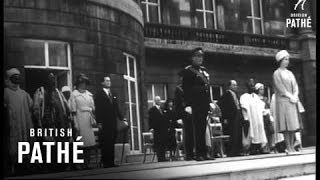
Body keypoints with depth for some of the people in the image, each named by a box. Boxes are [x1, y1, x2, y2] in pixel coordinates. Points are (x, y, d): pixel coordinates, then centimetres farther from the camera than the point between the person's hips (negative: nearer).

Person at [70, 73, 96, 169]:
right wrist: (76, 123, -9)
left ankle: (87, 163, 5)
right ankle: (83, 164, -5)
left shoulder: (89, 94, 16)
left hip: (89, 119, 5)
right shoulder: (74, 94, 1)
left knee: (89, 142, 0)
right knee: (83, 142, -8)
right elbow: (73, 110, -3)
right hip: (80, 119, -5)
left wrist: (93, 119, 4)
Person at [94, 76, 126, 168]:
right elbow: (97, 109, -6)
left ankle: (111, 163, 8)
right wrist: (99, 122, -12)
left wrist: (122, 119, 11)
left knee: (112, 144, 5)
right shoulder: (99, 94, 0)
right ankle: (105, 163, -1)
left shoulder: (113, 95, 20)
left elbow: (117, 108, 20)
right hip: (104, 124, -6)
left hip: (113, 123, 6)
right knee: (105, 144, -5)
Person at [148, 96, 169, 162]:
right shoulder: (152, 109, 2)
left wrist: (167, 126, 11)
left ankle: (163, 158, 13)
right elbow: (151, 119, -4)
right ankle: (160, 158, -3)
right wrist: (151, 128, -13)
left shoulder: (162, 109, 19)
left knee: (164, 144, 5)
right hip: (157, 130, -6)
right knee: (158, 145, -6)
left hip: (164, 129, 6)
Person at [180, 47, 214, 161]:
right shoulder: (188, 71, -3)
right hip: (195, 105, -7)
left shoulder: (204, 70, 20)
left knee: (202, 129, 9)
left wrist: (210, 102, 16)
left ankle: (203, 154, 12)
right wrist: (188, 105, -17)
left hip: (204, 105, 7)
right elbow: (186, 89, -9)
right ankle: (199, 154, -6)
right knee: (197, 129, -8)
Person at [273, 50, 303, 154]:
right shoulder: (277, 73, 1)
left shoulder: (290, 73, 20)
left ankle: (292, 146, 2)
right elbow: (280, 88, -8)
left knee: (293, 124, 1)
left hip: (292, 101, 6)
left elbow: (295, 86, 12)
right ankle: (288, 147, -9)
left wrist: (295, 96, -5)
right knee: (286, 124, -10)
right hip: (283, 101, -6)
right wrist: (290, 97, -13)